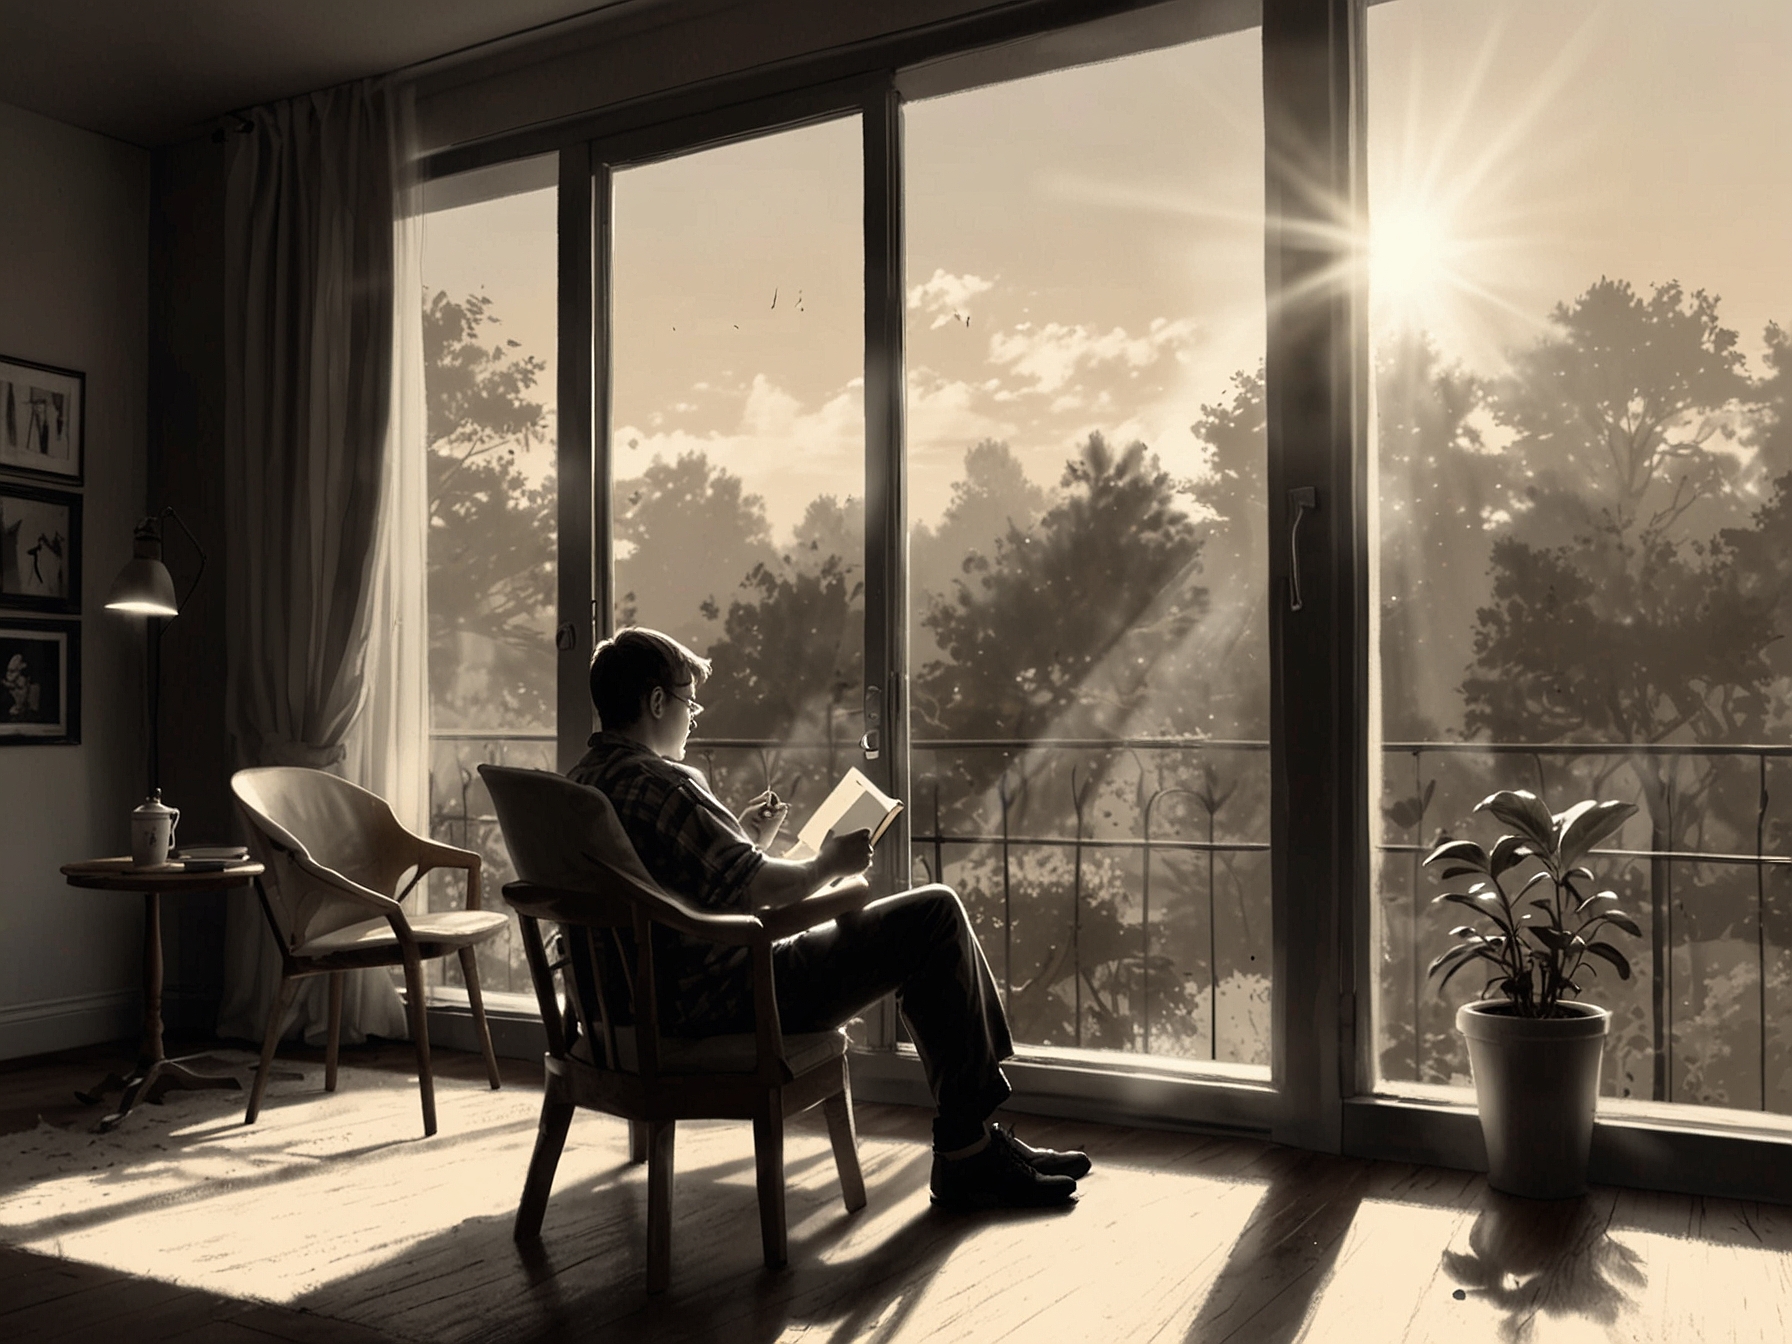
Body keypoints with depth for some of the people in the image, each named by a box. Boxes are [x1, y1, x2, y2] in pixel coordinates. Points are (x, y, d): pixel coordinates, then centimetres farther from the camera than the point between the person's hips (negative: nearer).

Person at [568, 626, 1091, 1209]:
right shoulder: (659, 784, -21)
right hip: (728, 998, -11)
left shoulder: (581, 782, 11)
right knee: (936, 914, -7)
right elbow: (757, 886, -23)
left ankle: (978, 1130, 22)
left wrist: (742, 838, 15)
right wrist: (828, 864, -6)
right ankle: (966, 1154, 2)